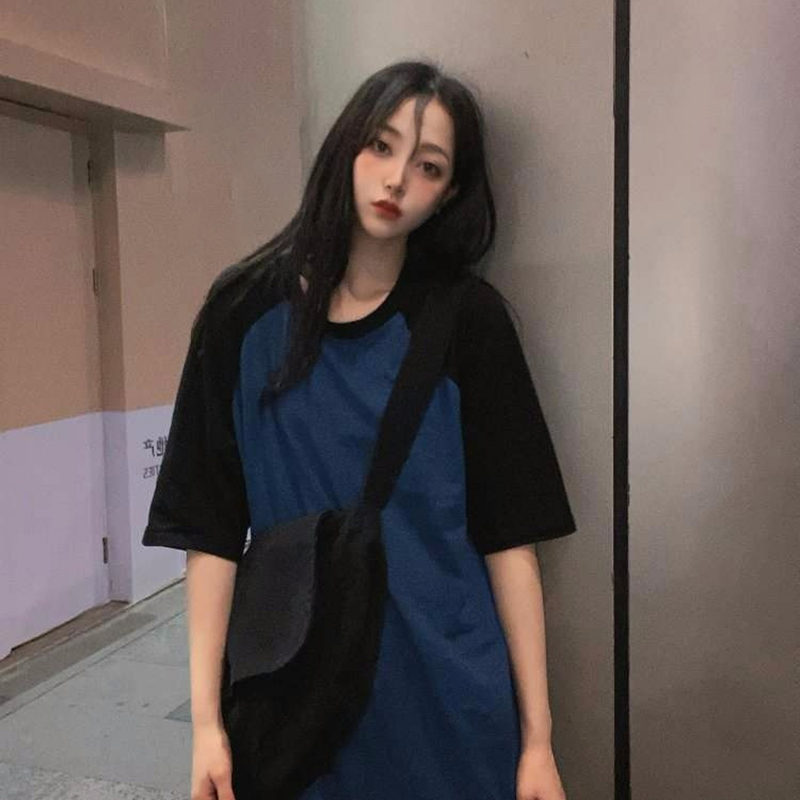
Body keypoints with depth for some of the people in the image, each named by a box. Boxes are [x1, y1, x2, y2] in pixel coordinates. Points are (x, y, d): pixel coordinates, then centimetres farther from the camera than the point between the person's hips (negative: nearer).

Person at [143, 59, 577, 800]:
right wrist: (205, 717, -6)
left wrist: (536, 735, -6)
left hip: (447, 690, 0)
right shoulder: (244, 309, -4)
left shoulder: (466, 318, -6)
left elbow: (510, 536, -6)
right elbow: (212, 529, -4)